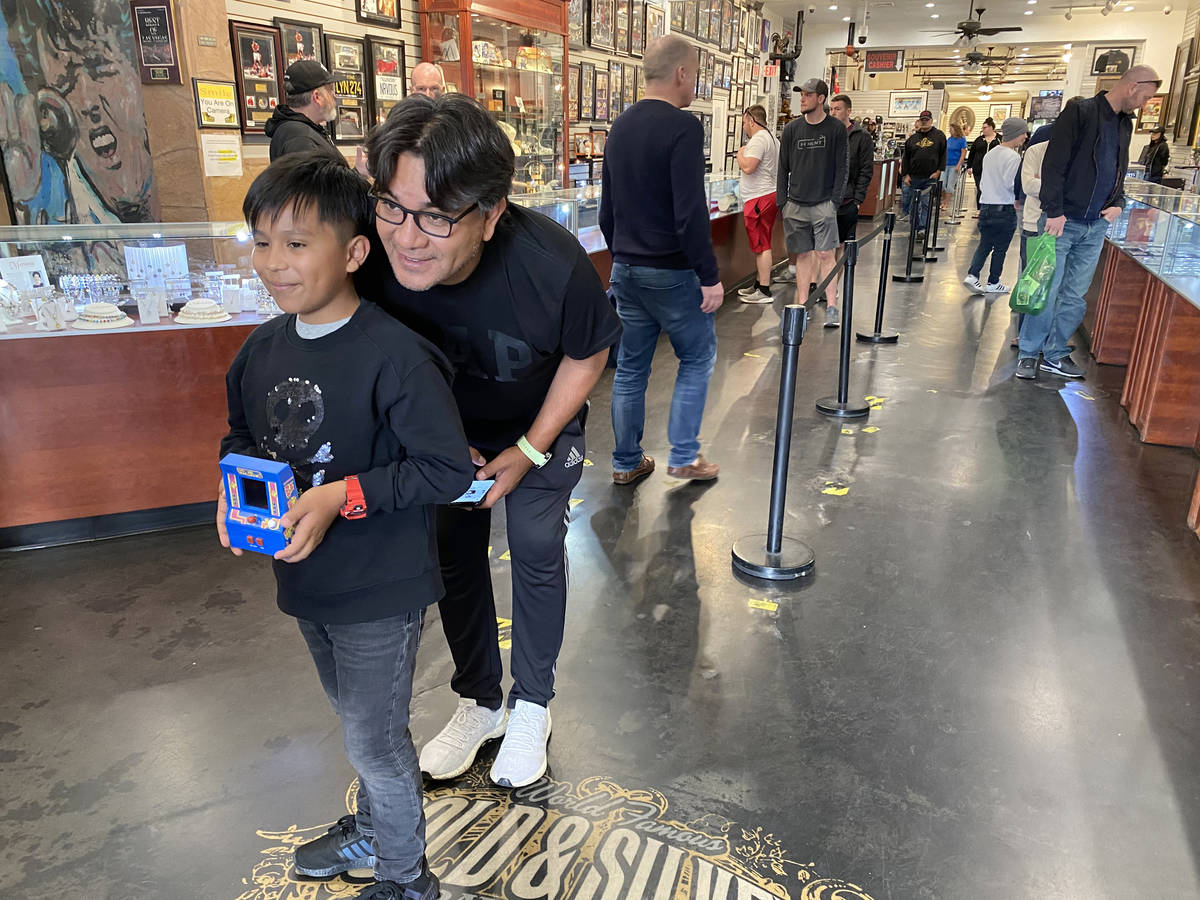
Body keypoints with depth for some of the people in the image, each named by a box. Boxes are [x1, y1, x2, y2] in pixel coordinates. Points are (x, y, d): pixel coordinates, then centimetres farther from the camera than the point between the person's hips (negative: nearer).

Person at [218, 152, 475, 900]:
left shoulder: (395, 355, -25)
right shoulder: (264, 347, -2)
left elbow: (447, 468, -23)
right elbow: (243, 435, 13)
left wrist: (343, 497, -28)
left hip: (381, 586, -7)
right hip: (307, 580, 7)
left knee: (374, 738, 9)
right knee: (356, 718, 27)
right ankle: (372, 830, 53)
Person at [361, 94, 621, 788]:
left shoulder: (553, 263, -38)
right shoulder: (372, 259, -32)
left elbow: (587, 355, -16)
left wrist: (529, 451, -15)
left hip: (541, 424, -2)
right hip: (446, 425, 3)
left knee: (537, 551, 3)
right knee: (455, 553, 10)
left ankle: (533, 705, 29)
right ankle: (480, 701, 33)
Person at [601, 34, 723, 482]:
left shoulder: (619, 127, 10)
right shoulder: (682, 127, -15)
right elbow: (690, 213, -21)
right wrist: (710, 276, -16)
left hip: (625, 270, 7)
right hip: (672, 271, -7)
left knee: (630, 367, 12)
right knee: (697, 358, 10)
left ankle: (626, 462, 20)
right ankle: (683, 457, 12)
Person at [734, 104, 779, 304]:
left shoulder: (758, 139, -15)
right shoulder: (772, 138, 18)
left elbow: (747, 167, -24)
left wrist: (740, 153, -5)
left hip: (759, 198, -10)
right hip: (769, 195, 10)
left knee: (761, 245, -8)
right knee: (762, 244, 15)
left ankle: (764, 291, -7)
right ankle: (759, 284, 23)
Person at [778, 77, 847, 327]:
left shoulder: (836, 129, 1)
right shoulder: (792, 128, 8)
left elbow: (841, 168, 2)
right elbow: (783, 167, 11)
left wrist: (835, 200, -7)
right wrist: (782, 201, 5)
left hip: (823, 203, -3)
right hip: (796, 204, 3)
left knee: (825, 254, -7)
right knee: (803, 254, 7)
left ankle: (831, 307, -4)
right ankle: (802, 305, 13)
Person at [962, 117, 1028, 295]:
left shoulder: (990, 154, 11)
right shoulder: (1013, 156, -14)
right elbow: (1010, 183, -18)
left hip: (986, 206, 7)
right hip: (1005, 208, -6)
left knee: (984, 244, 10)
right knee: (1000, 248, 6)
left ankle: (972, 275, -8)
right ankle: (993, 283, 14)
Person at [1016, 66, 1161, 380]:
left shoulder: (1125, 123, 14)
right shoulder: (1080, 112, -8)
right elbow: (1054, 164, -14)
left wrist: (1118, 202, 5)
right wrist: (1054, 211, -20)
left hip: (1096, 225, 7)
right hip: (1064, 221, -7)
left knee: (1075, 296, 8)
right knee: (1046, 290, -4)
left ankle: (1055, 354, 18)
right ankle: (1029, 353, 8)